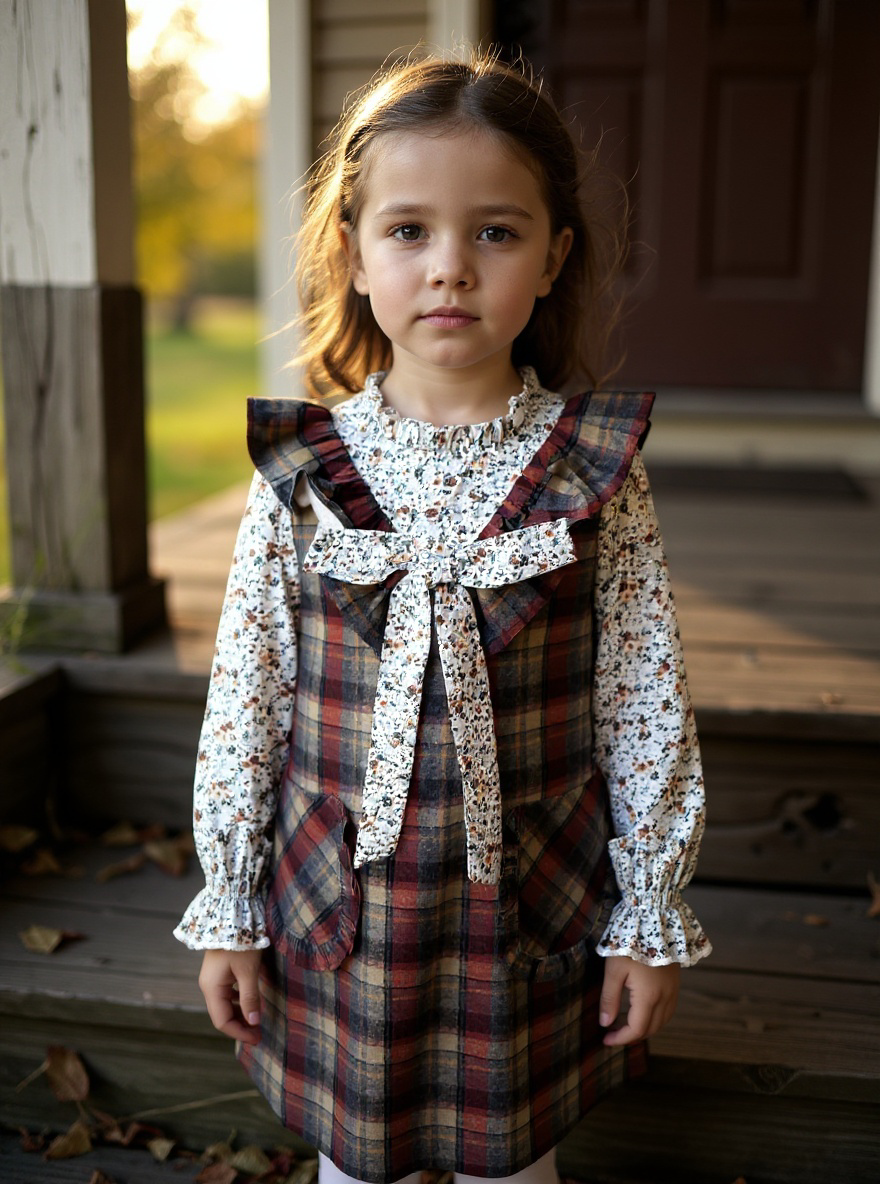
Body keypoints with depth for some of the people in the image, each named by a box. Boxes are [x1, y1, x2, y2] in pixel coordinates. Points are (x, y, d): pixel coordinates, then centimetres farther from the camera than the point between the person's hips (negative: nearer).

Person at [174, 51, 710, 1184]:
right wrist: (226, 909, 3)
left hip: (533, 907, 0)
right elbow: (243, 705, -2)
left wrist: (651, 917, 0)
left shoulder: (597, 471, -9)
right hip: (341, 901, 1)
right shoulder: (297, 471, -8)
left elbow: (647, 713, -4)